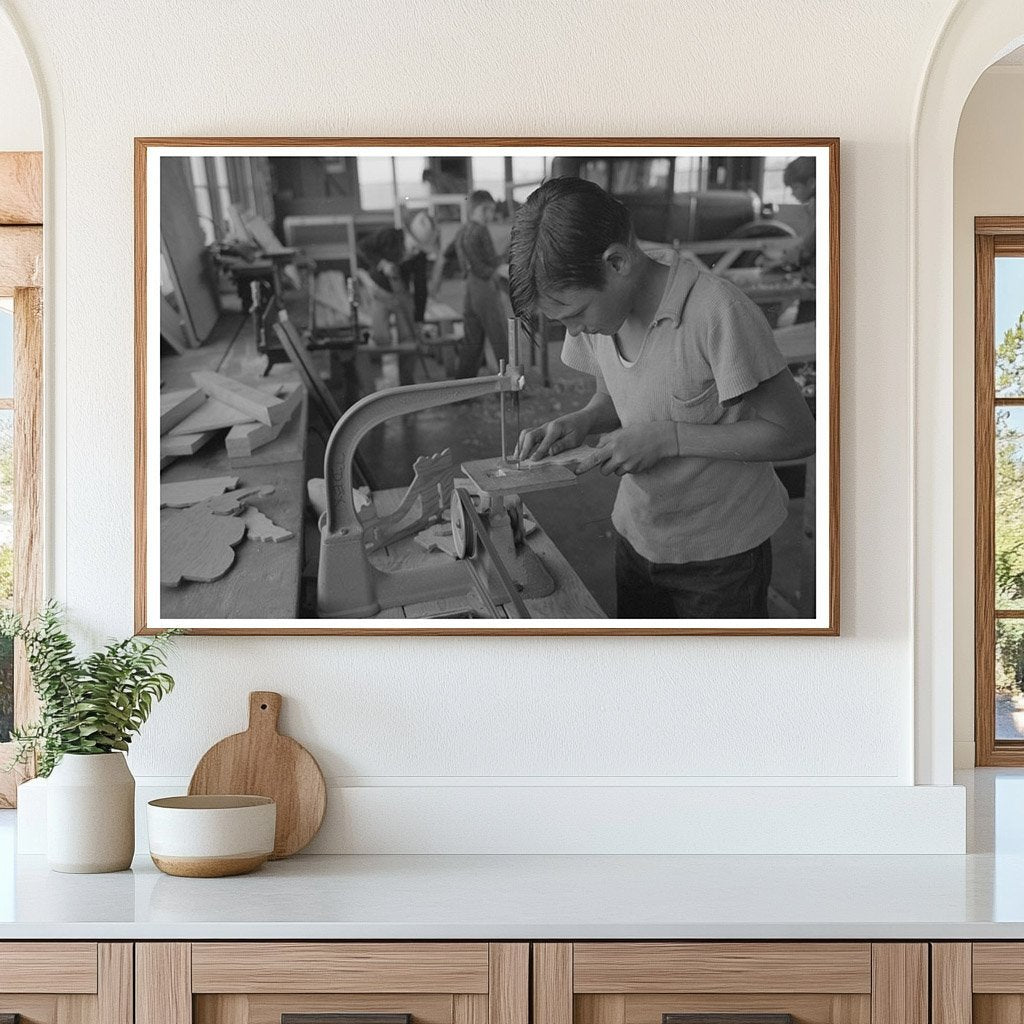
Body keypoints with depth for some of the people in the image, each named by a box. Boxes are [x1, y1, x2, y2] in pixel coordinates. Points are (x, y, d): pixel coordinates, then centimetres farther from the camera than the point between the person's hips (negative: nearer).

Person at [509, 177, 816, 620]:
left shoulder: (719, 313, -27)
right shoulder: (595, 305, -6)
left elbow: (796, 434, -21)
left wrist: (668, 438, -25)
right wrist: (580, 422, -10)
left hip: (720, 555, -6)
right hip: (637, 540, 6)